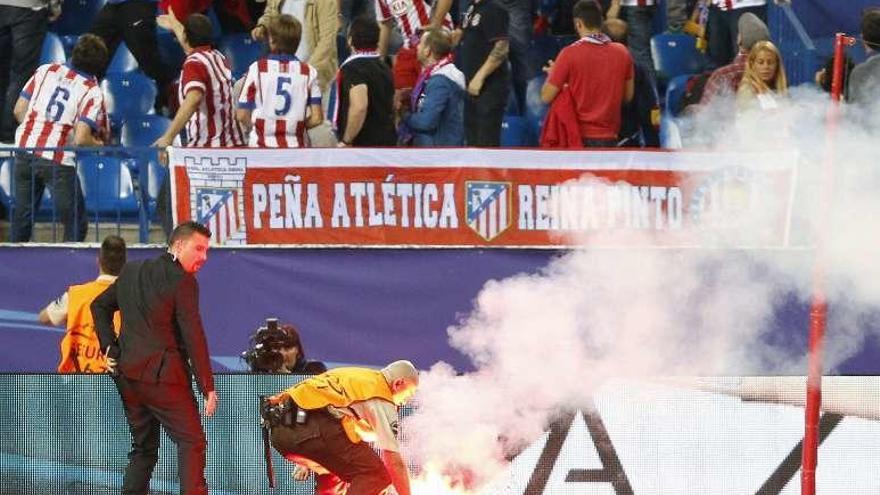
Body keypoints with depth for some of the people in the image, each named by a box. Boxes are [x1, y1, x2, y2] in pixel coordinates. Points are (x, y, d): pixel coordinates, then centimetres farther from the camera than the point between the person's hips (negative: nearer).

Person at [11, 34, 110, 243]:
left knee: (22, 218, 16)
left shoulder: (46, 70, 7)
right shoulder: (92, 92, -6)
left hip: (25, 150, 5)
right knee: (76, 224, 6)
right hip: (57, 161, -5)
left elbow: (19, 110, 8)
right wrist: (100, 144, 7)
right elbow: (81, 139, -14)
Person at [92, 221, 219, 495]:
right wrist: (208, 387, -10)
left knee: (143, 447, 16)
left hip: (127, 374, 7)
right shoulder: (182, 281, -10)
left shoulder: (132, 271, 13)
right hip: (162, 374, -7)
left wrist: (110, 348, 17)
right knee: (192, 441, -4)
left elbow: (100, 306, 21)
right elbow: (193, 336, -13)